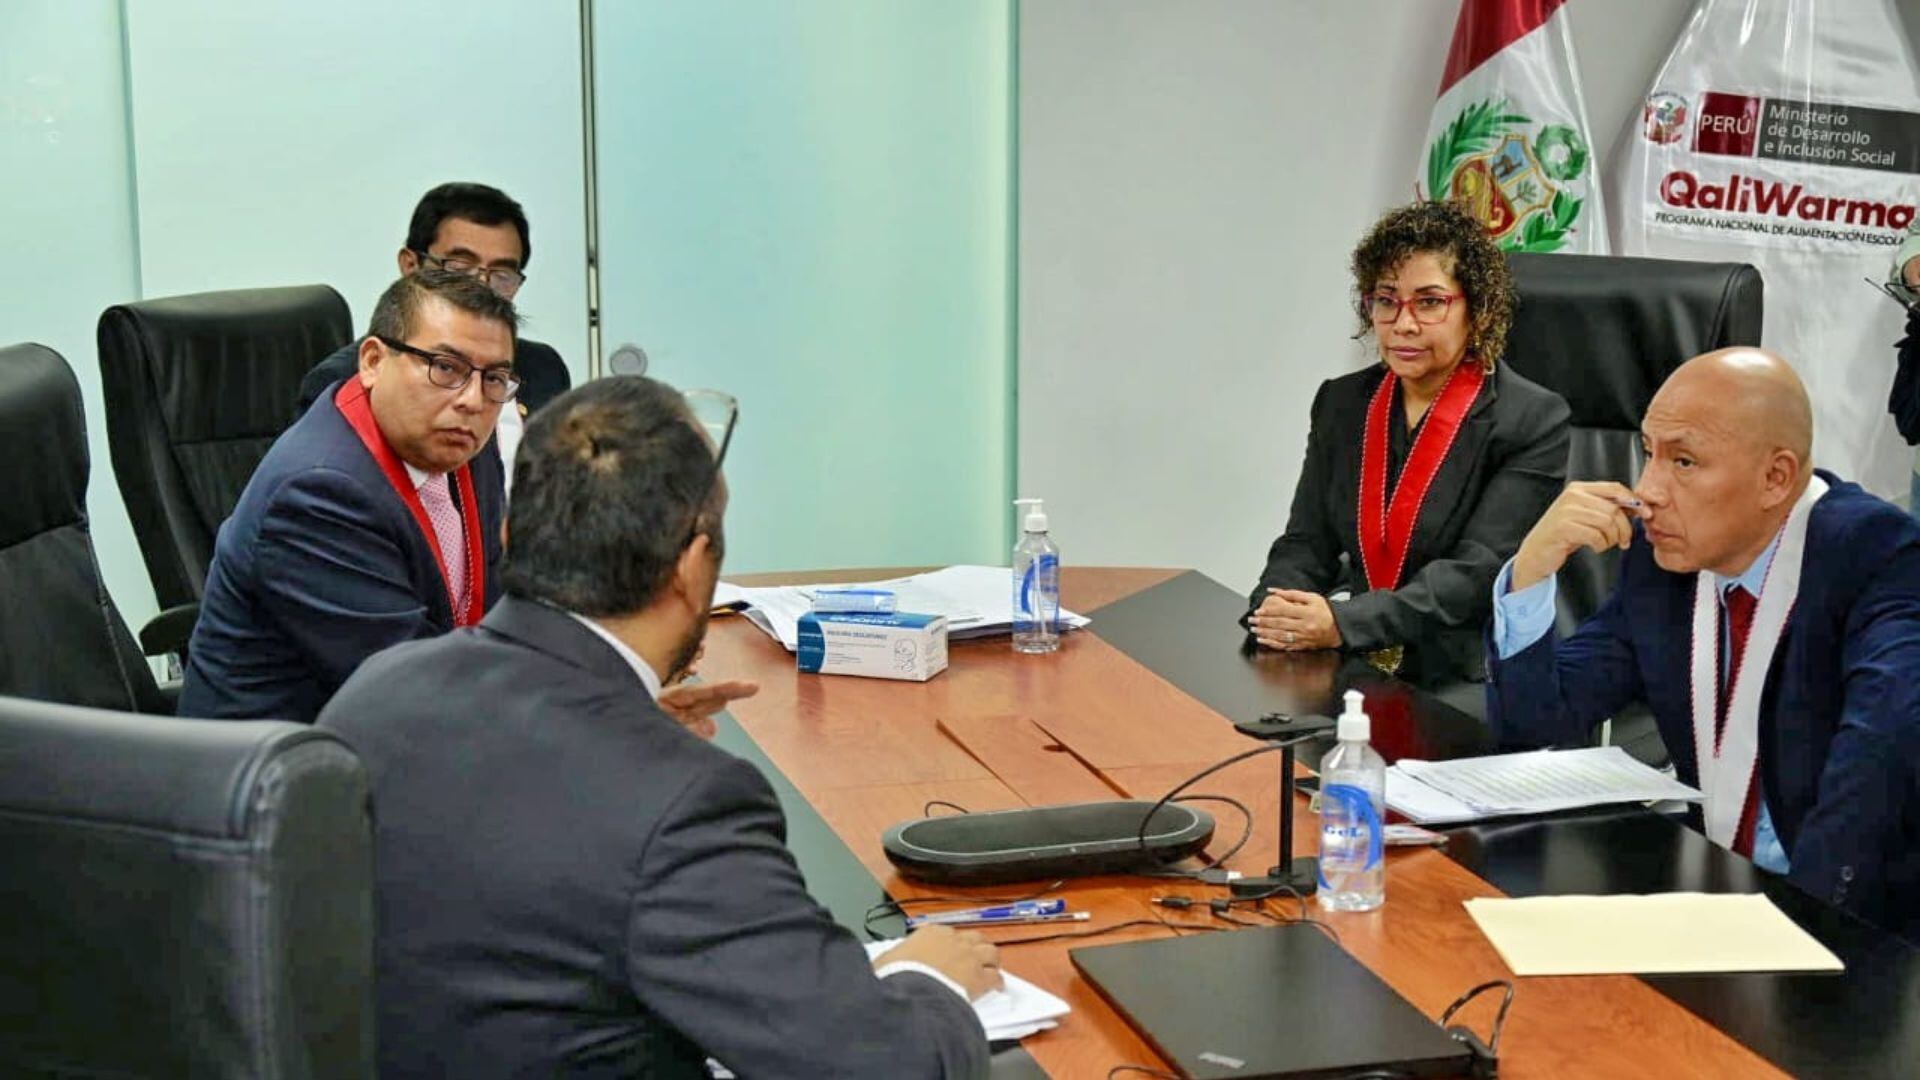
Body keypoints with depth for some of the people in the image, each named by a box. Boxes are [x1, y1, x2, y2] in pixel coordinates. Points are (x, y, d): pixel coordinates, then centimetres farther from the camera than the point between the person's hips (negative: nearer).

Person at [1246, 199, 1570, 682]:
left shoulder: (1535, 421, -6)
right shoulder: (1341, 403, 12)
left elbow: (1479, 572, -15)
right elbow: (1306, 542, 8)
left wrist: (1344, 623, -26)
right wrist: (1274, 609, -16)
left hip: (1468, 683, -5)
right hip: (1352, 676, 5)